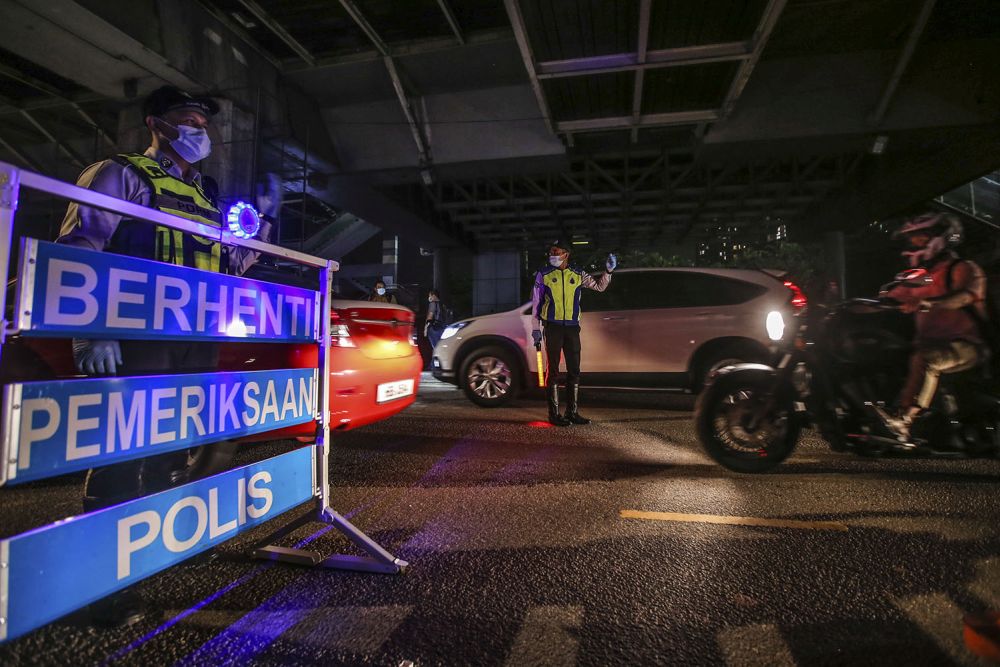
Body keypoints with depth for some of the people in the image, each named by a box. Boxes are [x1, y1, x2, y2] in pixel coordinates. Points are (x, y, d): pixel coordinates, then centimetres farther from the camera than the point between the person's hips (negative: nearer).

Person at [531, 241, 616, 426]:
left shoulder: (578, 275, 10)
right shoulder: (544, 275, 3)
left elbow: (600, 286, 17)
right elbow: (536, 303, 4)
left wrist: (608, 271, -1)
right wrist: (536, 329, 0)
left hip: (572, 327, 3)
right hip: (553, 327, -3)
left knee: (574, 370, 6)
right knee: (553, 370, -1)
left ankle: (572, 412, 16)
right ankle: (554, 413, 5)